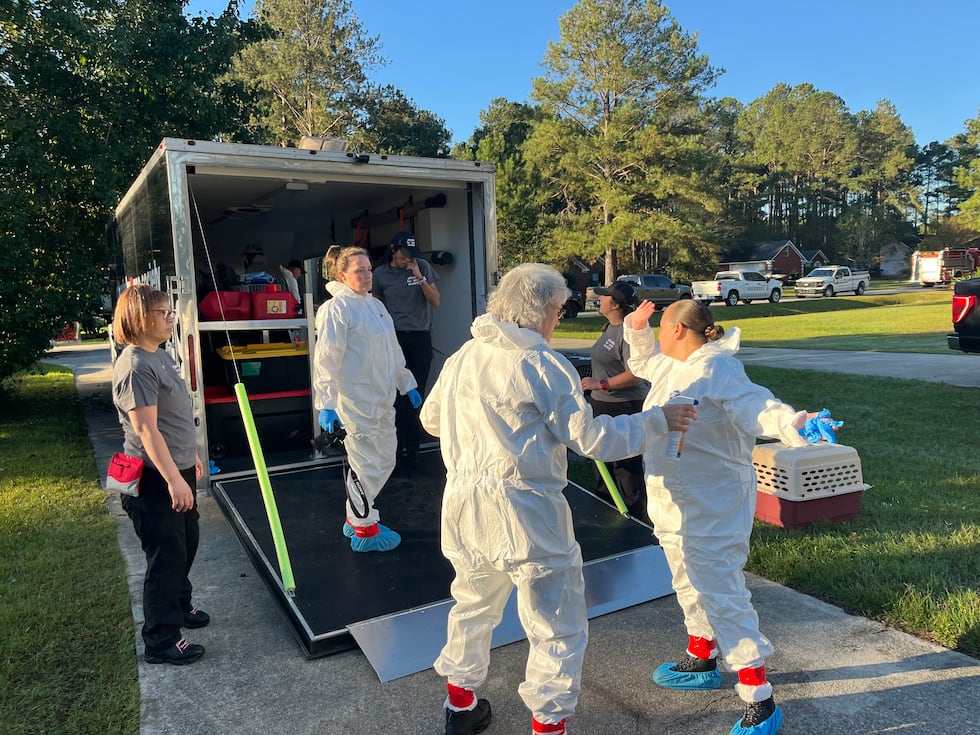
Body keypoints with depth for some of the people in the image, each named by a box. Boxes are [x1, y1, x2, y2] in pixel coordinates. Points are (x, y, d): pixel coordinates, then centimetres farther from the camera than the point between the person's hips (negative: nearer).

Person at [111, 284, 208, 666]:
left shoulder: (160, 355, 8)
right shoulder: (135, 368, -22)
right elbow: (146, 431, -25)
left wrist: (191, 456, 22)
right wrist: (174, 480, -27)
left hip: (178, 469, 10)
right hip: (156, 479, -9)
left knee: (186, 544, 23)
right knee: (166, 556, 2)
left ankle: (179, 606, 44)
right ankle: (161, 641, 17)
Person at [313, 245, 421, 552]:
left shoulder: (375, 305, 15)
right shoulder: (336, 308, -11)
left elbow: (393, 350, 22)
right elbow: (327, 359, -16)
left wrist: (407, 385, 22)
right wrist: (326, 404, -21)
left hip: (382, 399, 9)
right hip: (356, 400, -9)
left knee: (384, 461, 15)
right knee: (368, 464, 0)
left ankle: (356, 518, 31)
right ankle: (364, 531, 17)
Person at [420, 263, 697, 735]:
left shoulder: (463, 356, 7)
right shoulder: (542, 364, -13)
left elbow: (431, 419, 17)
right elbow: (592, 438, -14)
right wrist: (658, 421, -2)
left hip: (464, 506, 8)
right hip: (524, 514, -7)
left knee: (473, 606, 28)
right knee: (559, 630, 9)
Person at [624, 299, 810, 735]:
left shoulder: (717, 370, -22)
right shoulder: (670, 366, 7)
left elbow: (756, 407, -37)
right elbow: (642, 363, 30)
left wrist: (790, 423, -56)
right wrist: (636, 331, 16)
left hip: (712, 510, -10)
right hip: (675, 505, 10)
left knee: (722, 595, -6)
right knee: (691, 587, 24)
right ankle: (701, 663, 45)